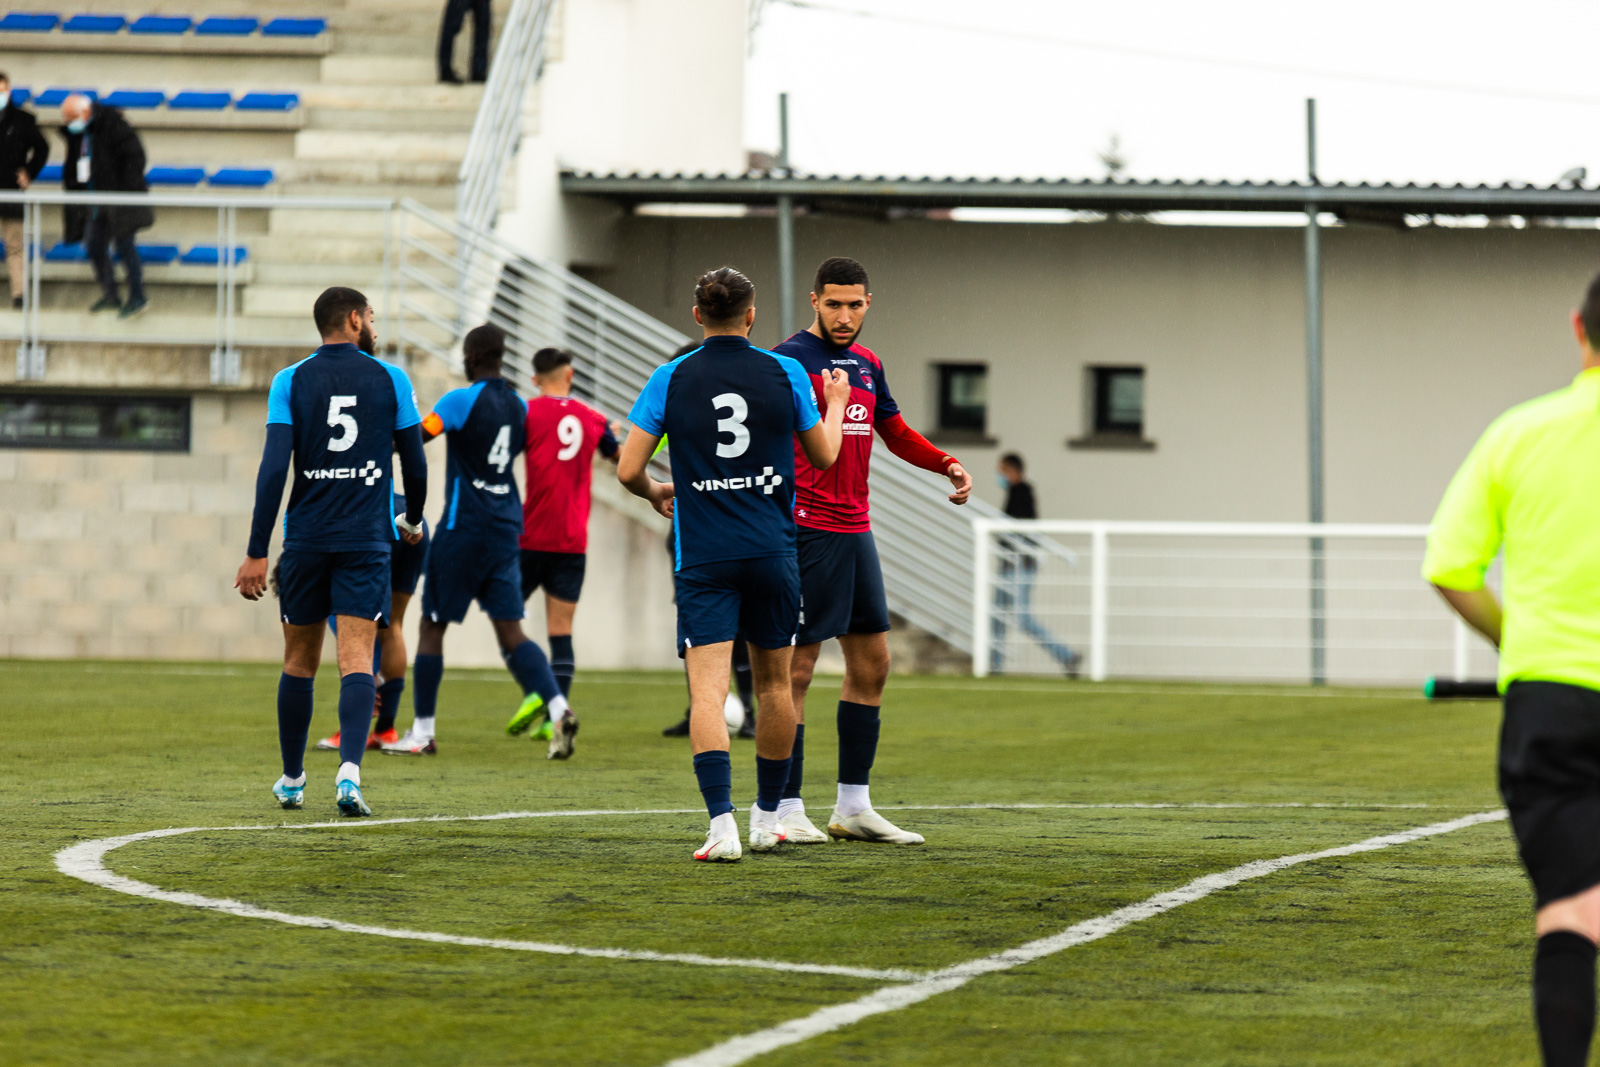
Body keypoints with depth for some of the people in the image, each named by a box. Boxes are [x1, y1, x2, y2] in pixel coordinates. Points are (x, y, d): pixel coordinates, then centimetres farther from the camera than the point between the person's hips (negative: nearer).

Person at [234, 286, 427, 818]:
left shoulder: (290, 382, 1)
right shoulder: (390, 380, 2)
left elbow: (274, 468, -7)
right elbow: (415, 464, 5)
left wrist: (256, 553, -6)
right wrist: (413, 519, 26)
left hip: (306, 540, 1)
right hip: (367, 541, -1)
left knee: (299, 662, 14)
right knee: (357, 661, -8)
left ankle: (292, 781, 24)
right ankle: (349, 771, -28)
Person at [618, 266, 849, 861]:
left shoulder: (670, 379, -2)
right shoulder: (785, 373, 0)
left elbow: (628, 469, -3)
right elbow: (824, 456, 12)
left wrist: (656, 495, 20)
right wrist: (836, 404, 32)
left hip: (703, 559, -1)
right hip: (772, 550, 2)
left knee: (708, 690, -9)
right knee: (774, 682, 16)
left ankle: (721, 823, -25)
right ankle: (767, 817, 26)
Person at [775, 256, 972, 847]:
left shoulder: (867, 364, 16)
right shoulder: (791, 359, -8)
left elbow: (896, 432, 28)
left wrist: (948, 465, 14)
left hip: (855, 529, 8)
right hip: (806, 528, -8)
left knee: (872, 664, 10)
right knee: (796, 668, -7)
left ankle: (853, 805, 17)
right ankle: (786, 809, -3)